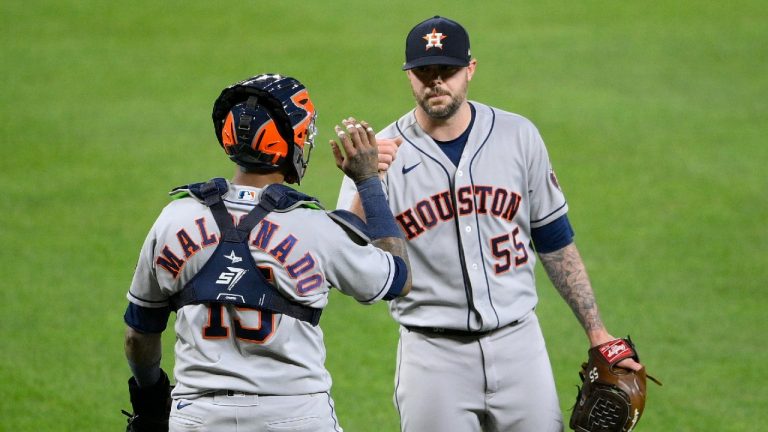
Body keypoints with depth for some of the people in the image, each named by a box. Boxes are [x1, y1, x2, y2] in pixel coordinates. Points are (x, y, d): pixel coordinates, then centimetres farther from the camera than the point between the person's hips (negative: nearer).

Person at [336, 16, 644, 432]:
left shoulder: (518, 136, 4)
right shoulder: (381, 154, -4)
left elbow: (555, 242, 12)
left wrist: (596, 332, 9)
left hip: (518, 345, 2)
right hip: (433, 356, -2)